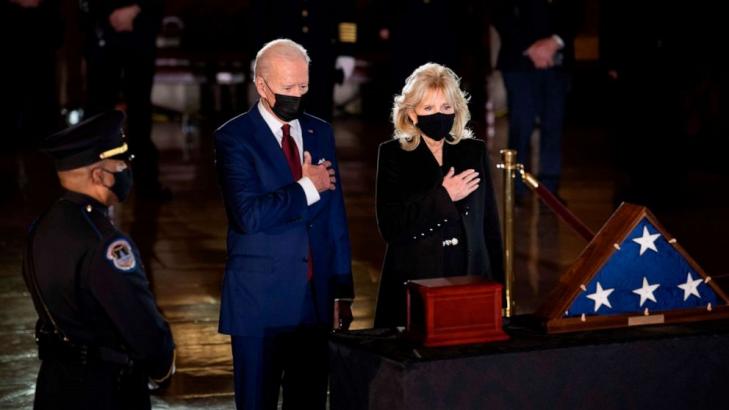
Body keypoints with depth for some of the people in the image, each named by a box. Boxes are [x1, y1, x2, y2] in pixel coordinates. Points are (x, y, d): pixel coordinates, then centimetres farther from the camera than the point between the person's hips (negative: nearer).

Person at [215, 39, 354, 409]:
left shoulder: (320, 132, 9)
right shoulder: (234, 138, -8)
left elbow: (335, 216, 11)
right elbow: (249, 215, -22)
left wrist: (342, 289, 9)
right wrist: (307, 187, -12)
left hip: (316, 297, 5)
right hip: (260, 297, -4)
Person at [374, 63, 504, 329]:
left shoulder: (475, 152, 8)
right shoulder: (393, 154, -1)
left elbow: (490, 225, 10)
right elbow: (390, 227, -11)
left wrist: (496, 285, 7)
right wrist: (443, 196, -13)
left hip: (471, 281, 2)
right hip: (415, 287, -2)